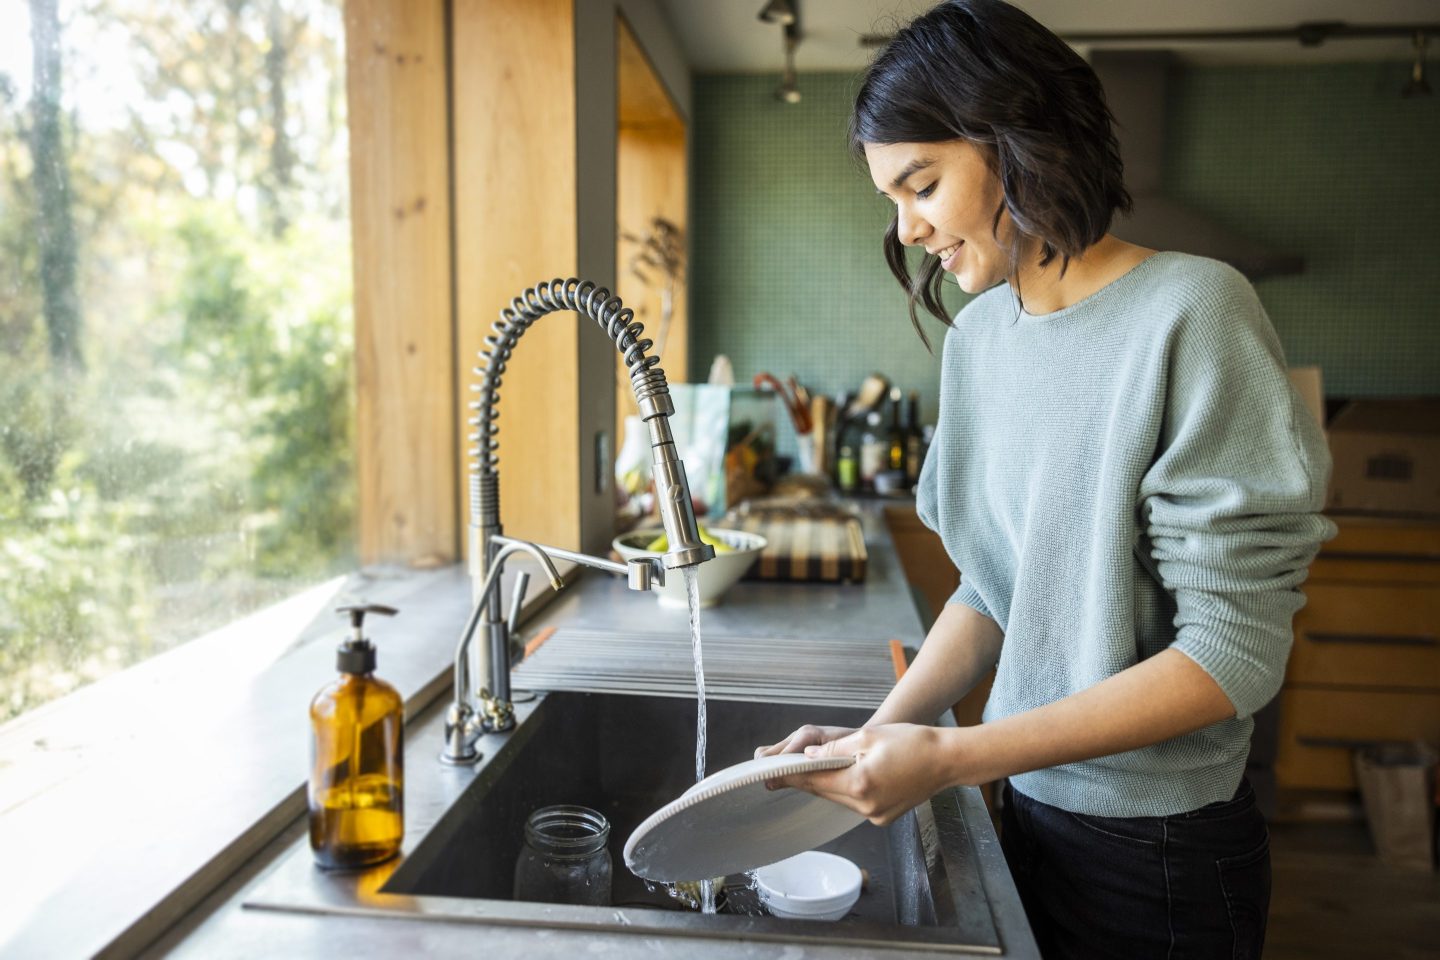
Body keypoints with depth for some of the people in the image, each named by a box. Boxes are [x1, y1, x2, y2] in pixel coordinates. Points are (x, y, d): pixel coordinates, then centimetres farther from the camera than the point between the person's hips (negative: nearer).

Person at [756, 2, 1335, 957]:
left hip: (1161, 846, -5)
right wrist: (881, 732, -9)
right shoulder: (978, 335, 0)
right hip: (1030, 801, 5)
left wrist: (951, 756, -24)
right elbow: (992, 588, 5)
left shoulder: (1191, 314, -19)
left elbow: (1234, 652, -21)